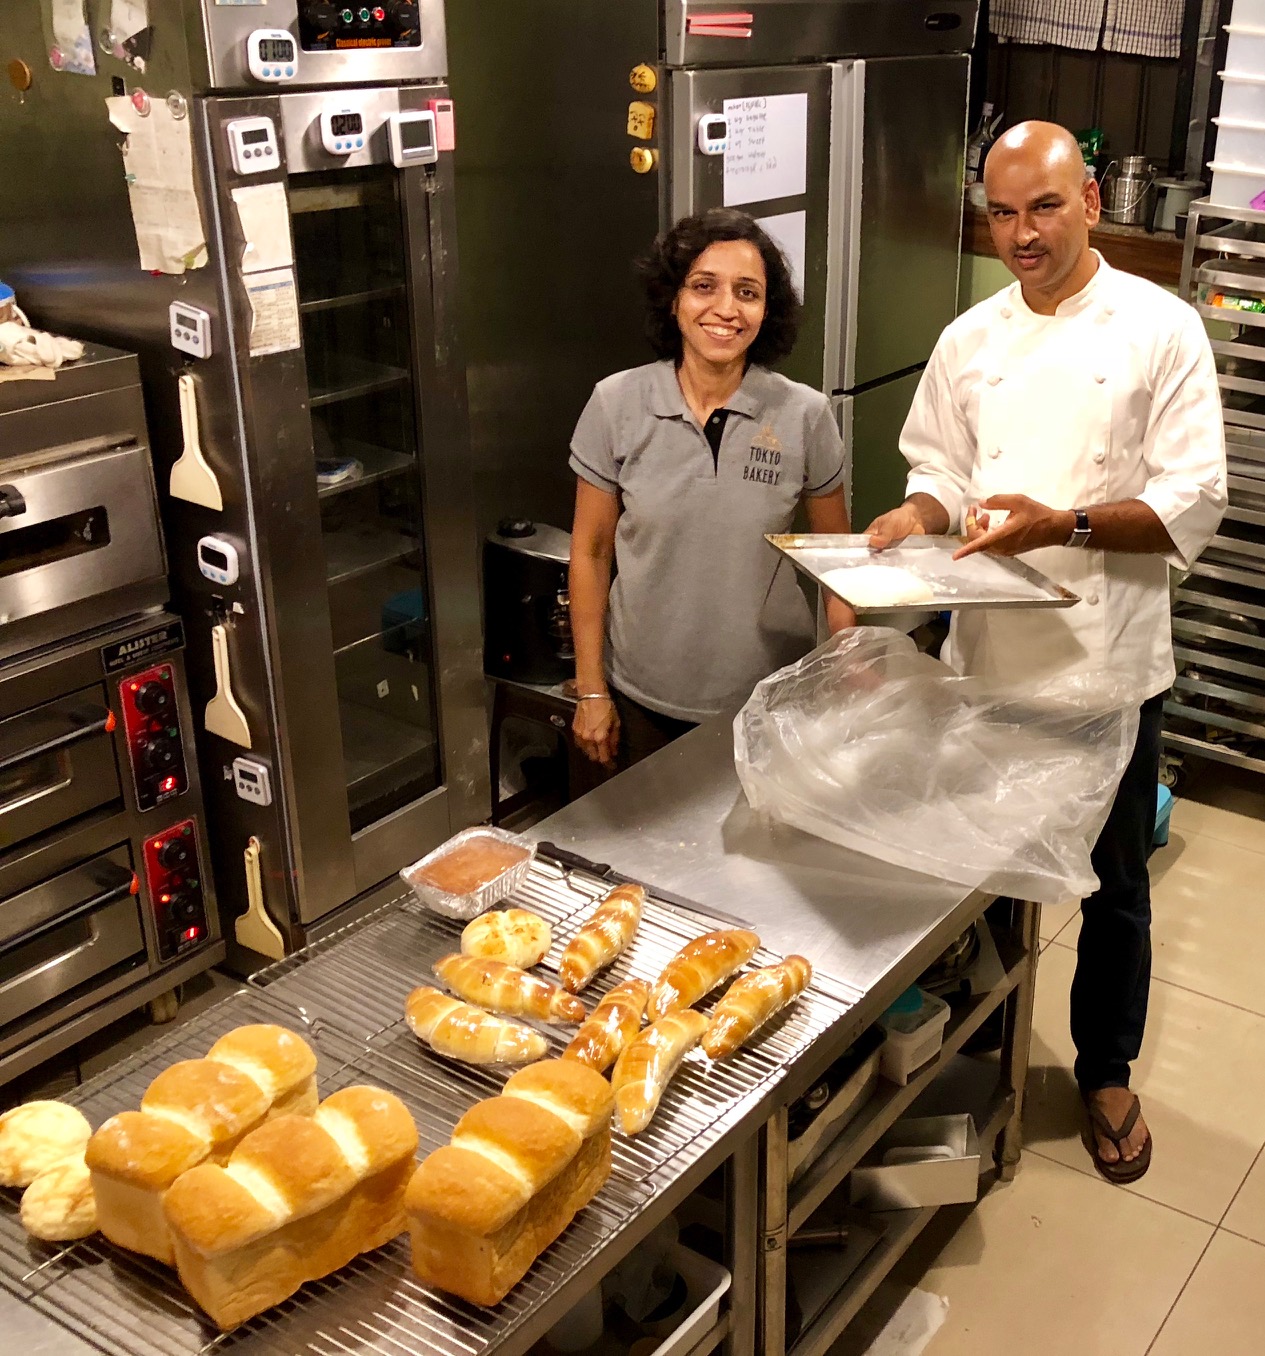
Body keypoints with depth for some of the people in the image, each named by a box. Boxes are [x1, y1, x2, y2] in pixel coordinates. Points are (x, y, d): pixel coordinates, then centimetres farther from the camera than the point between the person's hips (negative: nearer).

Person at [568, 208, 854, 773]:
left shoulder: (804, 415, -8)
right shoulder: (617, 404, -7)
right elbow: (589, 552, -1)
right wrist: (590, 691, -1)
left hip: (769, 697, 0)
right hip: (644, 699, 0)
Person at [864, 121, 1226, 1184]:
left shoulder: (1160, 330, -7)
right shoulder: (970, 342, 5)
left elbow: (1192, 505, -12)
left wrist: (1064, 524, -25)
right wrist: (918, 516, -12)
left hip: (1109, 659, -3)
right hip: (989, 654, 3)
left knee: (1114, 882, 12)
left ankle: (1106, 1073, 34)